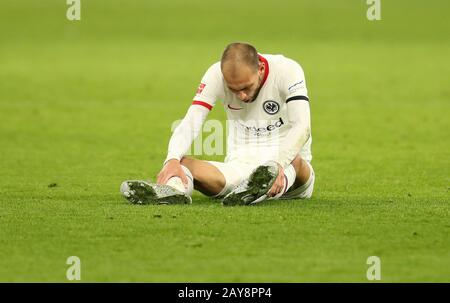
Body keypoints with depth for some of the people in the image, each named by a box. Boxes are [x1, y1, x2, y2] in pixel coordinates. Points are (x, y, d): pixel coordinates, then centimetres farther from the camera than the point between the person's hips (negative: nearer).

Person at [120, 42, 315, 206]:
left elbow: (302, 126, -26)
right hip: (239, 167, 3)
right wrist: (173, 160, -36)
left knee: (294, 162, -39)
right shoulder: (216, 75, -7)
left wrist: (279, 165, -45)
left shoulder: (287, 70, -14)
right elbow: (190, 123, -15)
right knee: (181, 164, -23)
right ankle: (175, 189, -57)